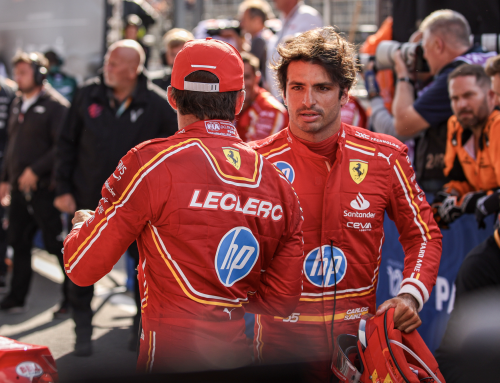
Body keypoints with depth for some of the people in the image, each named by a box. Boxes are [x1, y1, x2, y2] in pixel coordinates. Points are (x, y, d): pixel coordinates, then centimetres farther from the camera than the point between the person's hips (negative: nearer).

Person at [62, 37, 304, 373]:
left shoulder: (151, 162, -11)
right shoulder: (278, 182, 3)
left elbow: (82, 268, -6)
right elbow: (282, 299, 9)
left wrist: (82, 224, 16)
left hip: (171, 358, -5)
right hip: (240, 357, 5)